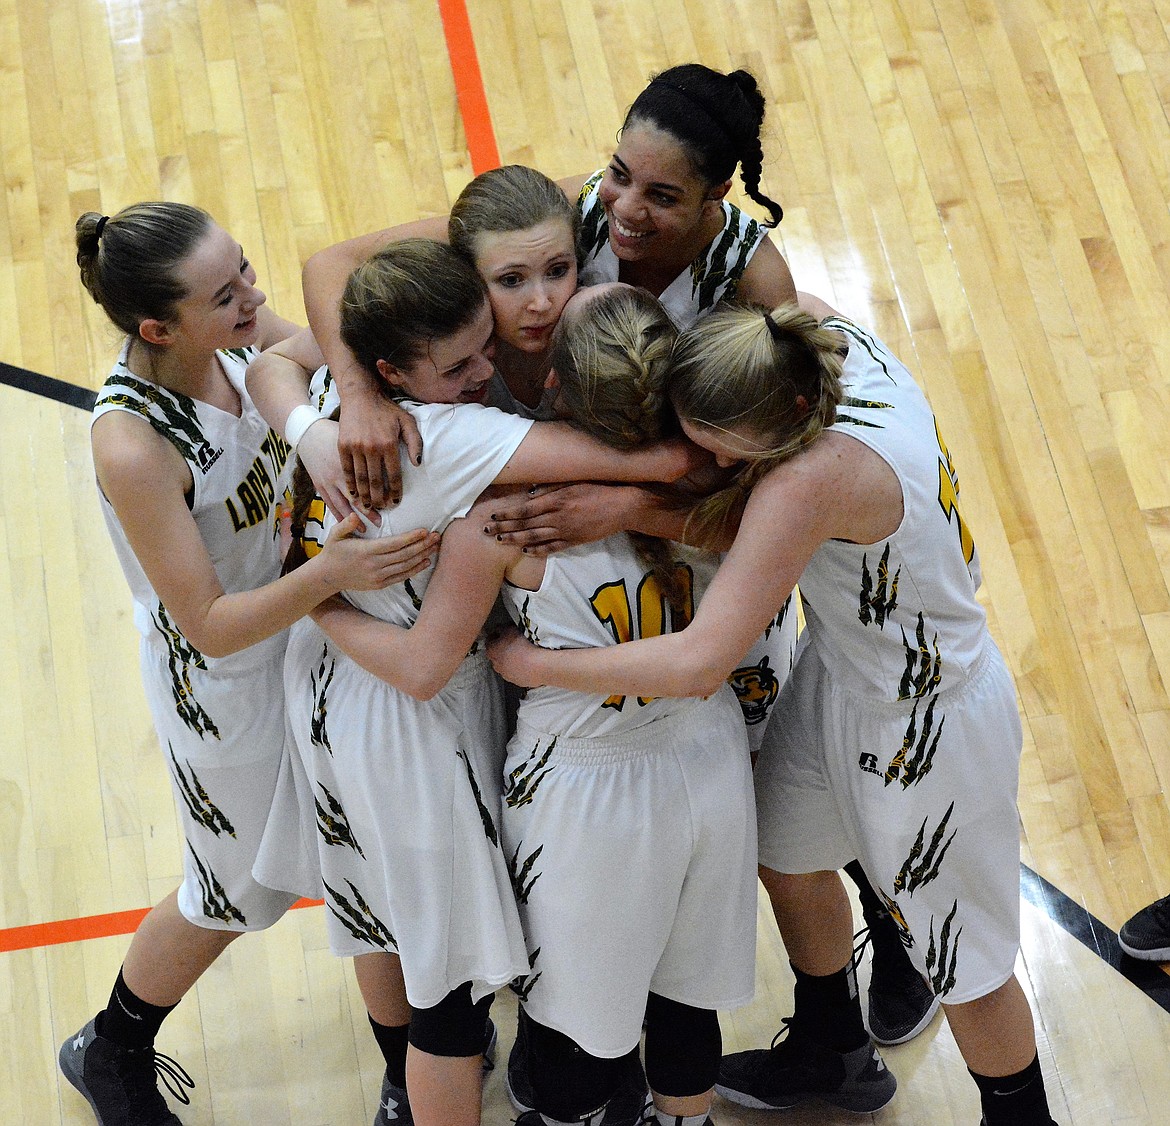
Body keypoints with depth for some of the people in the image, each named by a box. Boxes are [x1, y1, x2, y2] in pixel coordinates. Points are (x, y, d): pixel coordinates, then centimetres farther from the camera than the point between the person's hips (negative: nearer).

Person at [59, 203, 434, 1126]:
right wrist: (330, 574, -44)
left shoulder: (234, 334, -20)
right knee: (238, 898, 17)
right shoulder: (134, 445, -37)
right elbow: (212, 627, -31)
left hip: (305, 629, 6)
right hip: (225, 685, -6)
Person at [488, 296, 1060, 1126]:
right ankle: (833, 1051, 55)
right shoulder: (816, 329, -19)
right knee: (789, 860, 28)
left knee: (963, 962, 13)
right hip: (842, 670, 9)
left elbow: (699, 662, -39)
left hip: (926, 728, -9)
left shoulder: (809, 480, -41)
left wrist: (530, 662, -26)